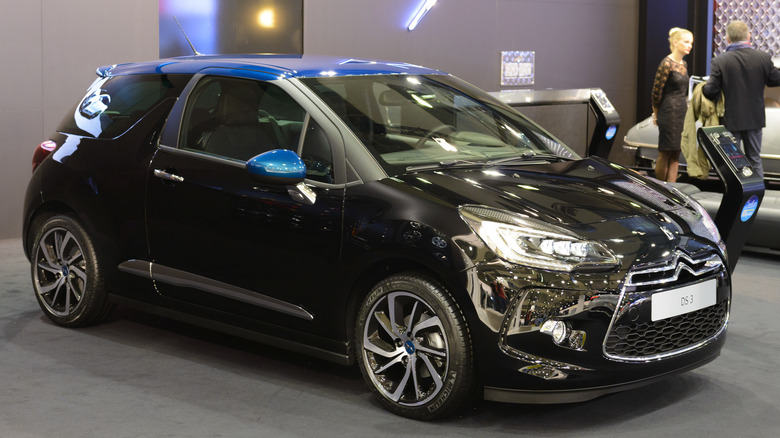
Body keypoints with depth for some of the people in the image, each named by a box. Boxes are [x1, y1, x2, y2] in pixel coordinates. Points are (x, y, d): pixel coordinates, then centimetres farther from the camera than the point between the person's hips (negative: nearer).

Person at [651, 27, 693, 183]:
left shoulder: (683, 64, 13)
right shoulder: (667, 63, -12)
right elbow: (657, 90, -10)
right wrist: (656, 113, -2)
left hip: (682, 112, 8)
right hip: (669, 112, -8)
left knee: (676, 153, 7)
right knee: (665, 153, -2)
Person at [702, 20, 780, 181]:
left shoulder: (718, 61, -16)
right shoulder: (763, 58, -8)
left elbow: (710, 91, -18)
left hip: (730, 120, -2)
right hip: (755, 119, 2)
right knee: (755, 159, 14)